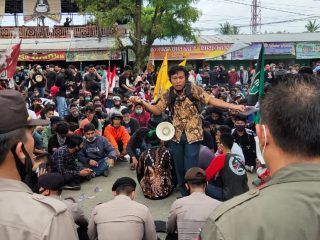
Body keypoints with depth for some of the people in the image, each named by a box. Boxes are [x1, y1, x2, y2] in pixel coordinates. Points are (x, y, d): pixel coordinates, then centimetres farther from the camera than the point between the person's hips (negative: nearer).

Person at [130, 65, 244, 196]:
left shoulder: (193, 89, -12)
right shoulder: (168, 94, -2)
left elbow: (211, 100, -16)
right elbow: (157, 110, -1)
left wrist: (233, 106, -24)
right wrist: (141, 102, -15)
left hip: (192, 135, -4)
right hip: (176, 135, 4)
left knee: (191, 168, -6)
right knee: (179, 168, 12)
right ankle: (184, 194, 30)